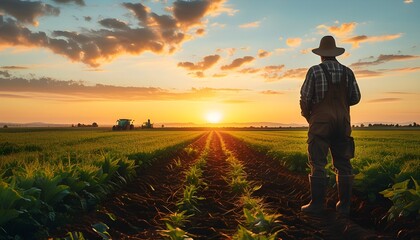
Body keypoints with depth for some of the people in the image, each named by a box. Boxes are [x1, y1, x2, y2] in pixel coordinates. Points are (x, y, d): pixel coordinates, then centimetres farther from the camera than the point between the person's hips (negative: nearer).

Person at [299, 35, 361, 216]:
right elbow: (355, 98, 10)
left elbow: (305, 98, -6)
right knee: (343, 165, 7)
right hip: (342, 124, 4)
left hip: (321, 124, -4)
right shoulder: (347, 72, 7)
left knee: (318, 164, -2)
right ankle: (344, 206, 12)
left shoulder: (315, 71, -5)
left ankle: (317, 204, -1)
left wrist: (307, 116, 11)